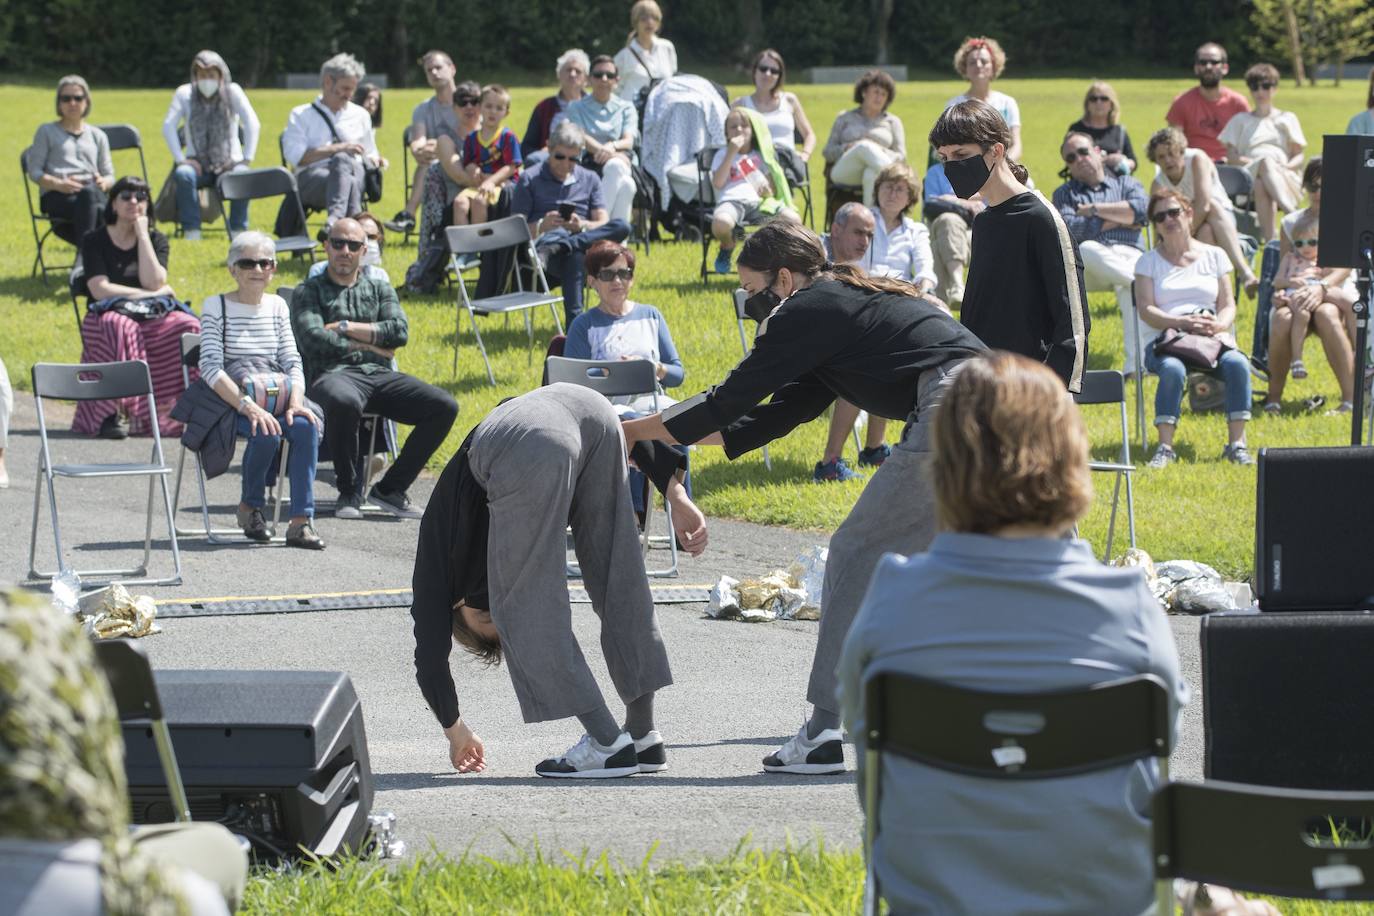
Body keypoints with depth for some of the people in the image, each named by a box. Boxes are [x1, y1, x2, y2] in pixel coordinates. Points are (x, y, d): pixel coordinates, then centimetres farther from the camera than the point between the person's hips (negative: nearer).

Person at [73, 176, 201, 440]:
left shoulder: (156, 239, 13)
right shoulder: (95, 241, 5)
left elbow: (153, 282, -6)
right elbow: (100, 289, -9)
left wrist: (142, 234, -4)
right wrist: (150, 295, -8)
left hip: (153, 316, 3)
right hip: (109, 314, -3)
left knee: (188, 327, -29)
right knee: (120, 328, -40)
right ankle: (112, 415, -39)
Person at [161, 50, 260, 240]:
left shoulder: (232, 92, 1)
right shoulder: (184, 93, 4)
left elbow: (252, 124, -5)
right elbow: (168, 126, -3)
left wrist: (247, 158, -15)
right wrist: (180, 159, -14)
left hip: (228, 163, -1)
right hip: (198, 164, 1)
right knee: (183, 174, -34)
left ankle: (238, 232, -23)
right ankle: (191, 233, -31)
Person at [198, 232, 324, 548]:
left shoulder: (277, 306, 14)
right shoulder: (216, 306, -1)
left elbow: (292, 362, 9)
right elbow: (211, 368, -12)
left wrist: (296, 403, -12)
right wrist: (248, 406, -25)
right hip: (229, 401, -4)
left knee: (305, 426, -28)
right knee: (267, 433, -34)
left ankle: (301, 520, -28)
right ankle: (250, 507, -7)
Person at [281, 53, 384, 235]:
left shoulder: (360, 115, 29)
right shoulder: (301, 115, 16)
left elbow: (370, 155, 31)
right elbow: (295, 155, 0)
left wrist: (374, 161, 4)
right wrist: (338, 148, -8)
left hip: (356, 174, 2)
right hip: (312, 178, -2)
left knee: (343, 161, -38)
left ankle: (334, 220, -60)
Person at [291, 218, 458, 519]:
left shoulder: (380, 290, 24)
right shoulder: (309, 291, 13)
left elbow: (399, 332, 4)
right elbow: (313, 340, -6)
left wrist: (345, 328, -2)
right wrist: (370, 343, 0)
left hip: (381, 376, 4)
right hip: (333, 375, -4)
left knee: (444, 406, -19)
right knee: (343, 402, -42)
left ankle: (390, 488, -8)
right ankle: (349, 491, -20)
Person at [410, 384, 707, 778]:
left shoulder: (440, 550, 29)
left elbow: (430, 657, 27)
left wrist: (455, 730, 43)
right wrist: (676, 497, 21)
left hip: (527, 451, -6)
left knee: (523, 611, 10)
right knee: (619, 583, 19)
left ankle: (607, 744, 10)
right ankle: (644, 736, 26)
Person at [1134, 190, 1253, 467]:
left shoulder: (1214, 255, 17)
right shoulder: (1148, 262, 12)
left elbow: (1228, 305, 12)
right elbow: (1146, 310, -1)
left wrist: (1219, 325, -12)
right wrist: (1182, 322, -18)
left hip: (1213, 339, 1)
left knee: (1237, 363, -32)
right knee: (1173, 369, -37)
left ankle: (1237, 443, -28)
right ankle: (1165, 447, -35)